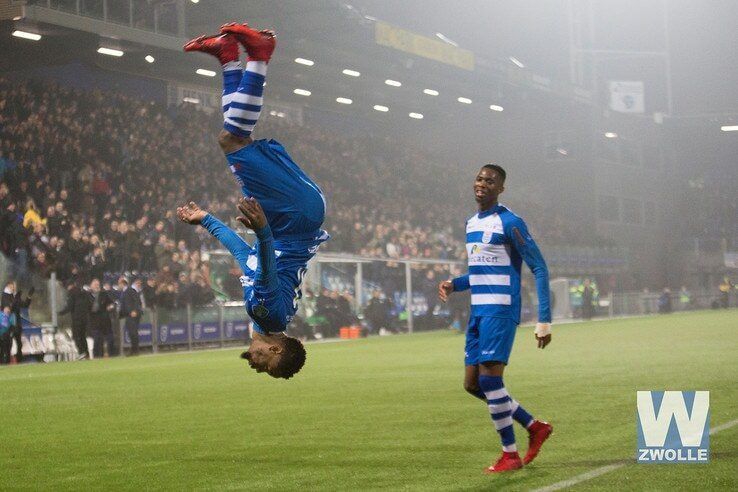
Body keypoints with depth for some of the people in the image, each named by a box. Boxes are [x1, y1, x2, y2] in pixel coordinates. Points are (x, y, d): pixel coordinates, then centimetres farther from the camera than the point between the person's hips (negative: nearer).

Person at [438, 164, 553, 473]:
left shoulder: (509, 223, -10)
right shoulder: (471, 224, 16)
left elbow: (539, 268, -11)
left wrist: (544, 320, -17)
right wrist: (454, 285, 10)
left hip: (500, 311, -9)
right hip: (478, 311, 9)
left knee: (489, 379, -14)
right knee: (472, 384, 7)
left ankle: (510, 454, -1)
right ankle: (535, 427, 22)